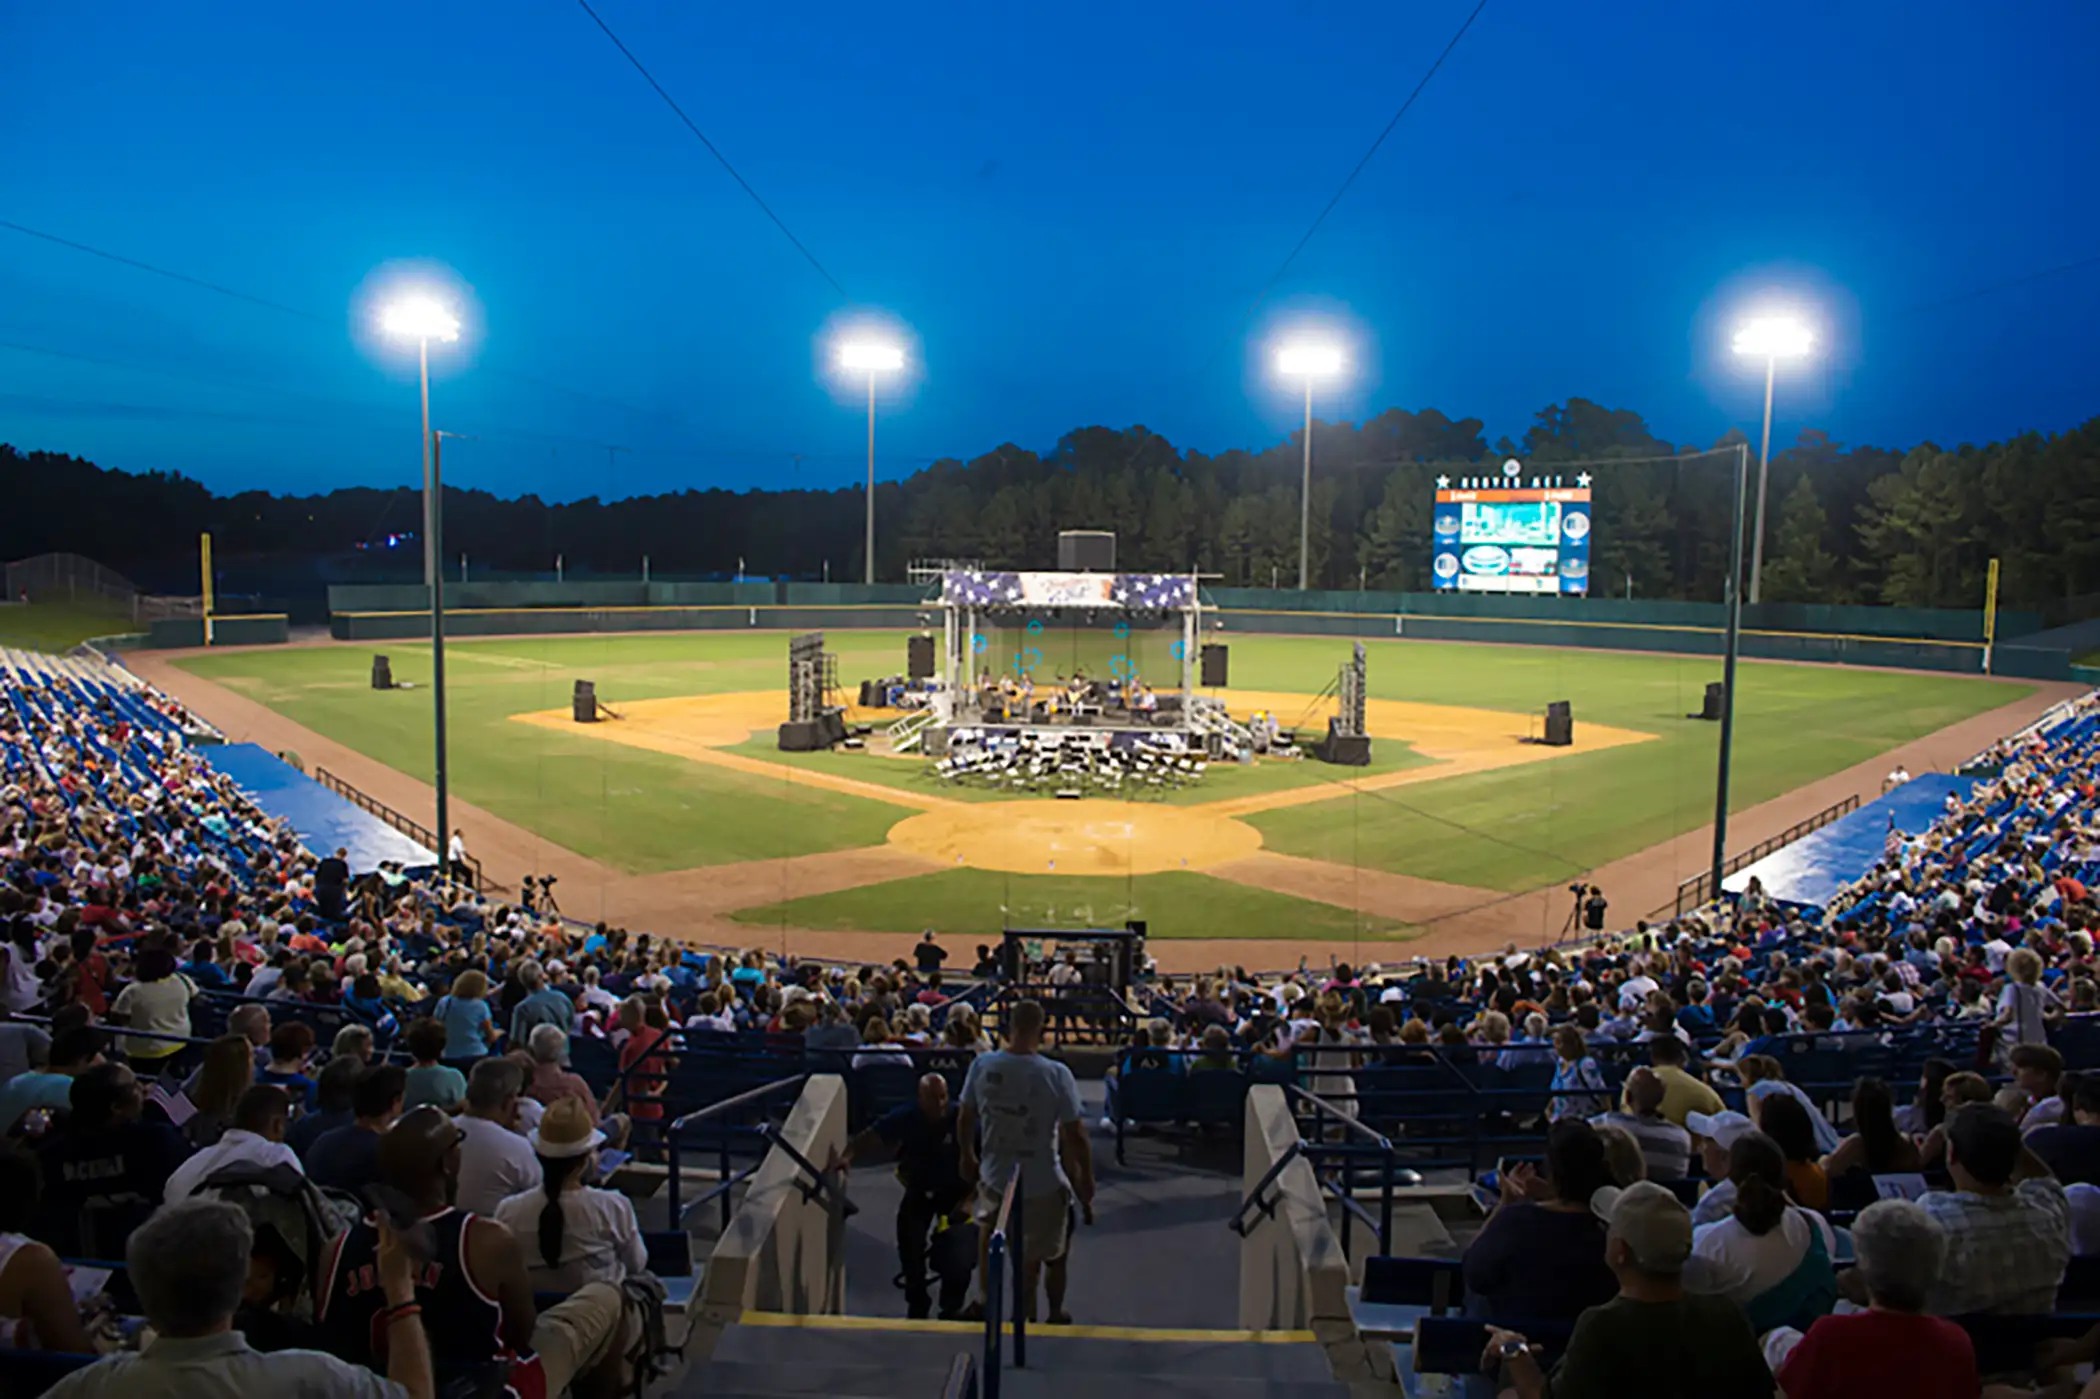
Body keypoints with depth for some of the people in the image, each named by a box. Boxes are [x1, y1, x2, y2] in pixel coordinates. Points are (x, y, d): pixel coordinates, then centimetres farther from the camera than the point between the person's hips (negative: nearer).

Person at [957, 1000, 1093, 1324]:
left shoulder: (982, 1065, -11)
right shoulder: (1057, 1074, -21)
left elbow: (965, 1118, 2)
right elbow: (1076, 1137, -16)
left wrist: (968, 1156, 20)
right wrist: (1087, 1185, -2)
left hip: (994, 1176, 3)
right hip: (1043, 1184, -3)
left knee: (988, 1224, 33)